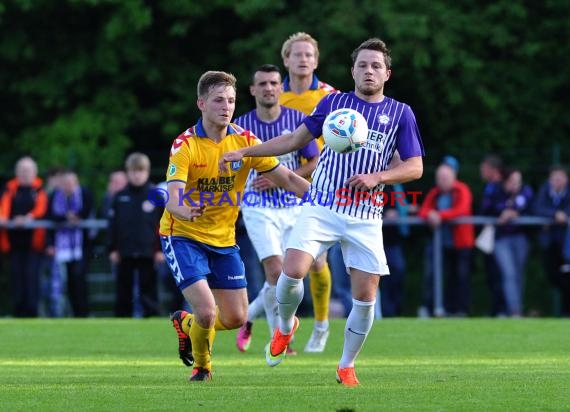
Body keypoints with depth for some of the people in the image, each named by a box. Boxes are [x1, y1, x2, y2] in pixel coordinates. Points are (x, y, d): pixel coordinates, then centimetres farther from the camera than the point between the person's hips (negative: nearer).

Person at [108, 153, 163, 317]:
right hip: (125, 253, 2)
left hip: (148, 253, -2)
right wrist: (112, 249, 2)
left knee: (148, 290, -1)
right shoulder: (120, 197, 5)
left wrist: (161, 249, -4)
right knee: (124, 292, 7)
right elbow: (113, 225, 7)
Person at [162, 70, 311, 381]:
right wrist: (185, 212, -54)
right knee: (207, 311, -18)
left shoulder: (245, 141, -7)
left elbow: (287, 179, -4)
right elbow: (174, 196, -30)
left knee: (236, 317, 6)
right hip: (183, 236, -5)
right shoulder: (185, 145, -19)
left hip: (223, 239, 5)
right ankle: (201, 366, 13)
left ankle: (186, 324, 38)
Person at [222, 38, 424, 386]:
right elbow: (295, 140, 17)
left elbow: (415, 167, 4)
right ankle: (286, 326, 12)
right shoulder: (333, 103, 9)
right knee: (293, 271, -20)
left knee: (366, 296, -4)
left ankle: (347, 365, 17)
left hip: (365, 218, 0)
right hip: (321, 208, 0)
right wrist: (245, 152, 12)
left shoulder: (400, 113, 6)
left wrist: (377, 177, -13)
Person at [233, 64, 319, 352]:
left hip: (293, 207, 2)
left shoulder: (297, 120, -2)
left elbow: (315, 163, 0)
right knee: (276, 272, -18)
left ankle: (247, 316, 32)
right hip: (258, 208, -2)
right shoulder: (241, 125, -2)